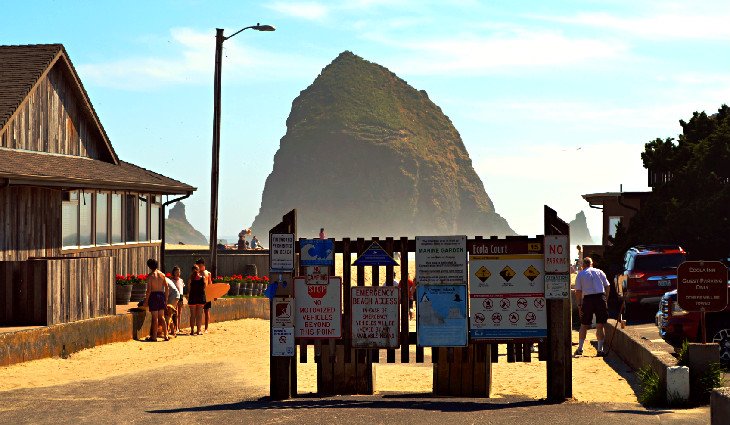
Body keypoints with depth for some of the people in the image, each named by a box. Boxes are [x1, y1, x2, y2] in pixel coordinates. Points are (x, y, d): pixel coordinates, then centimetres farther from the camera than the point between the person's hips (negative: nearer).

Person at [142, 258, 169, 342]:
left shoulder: (150, 276, -9)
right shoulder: (162, 275, 6)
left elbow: (149, 290, -13)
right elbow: (167, 288, 7)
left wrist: (146, 300, -8)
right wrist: (166, 299, 14)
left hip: (153, 295, -5)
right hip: (161, 295, 5)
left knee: (155, 317, 0)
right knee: (161, 317, 13)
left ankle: (154, 336, 3)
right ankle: (166, 335, 9)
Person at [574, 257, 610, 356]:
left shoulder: (580, 274, 6)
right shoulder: (599, 272, 10)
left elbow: (578, 291, 0)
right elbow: (607, 286, 8)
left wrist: (579, 305, 2)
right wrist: (605, 300, 14)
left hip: (587, 299, 0)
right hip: (601, 297, 0)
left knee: (584, 325, 12)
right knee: (600, 326, 3)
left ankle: (580, 348, 16)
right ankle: (600, 349, -1)